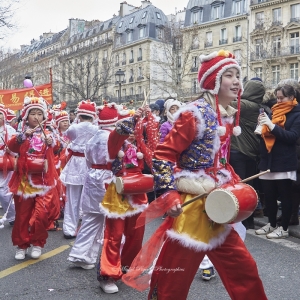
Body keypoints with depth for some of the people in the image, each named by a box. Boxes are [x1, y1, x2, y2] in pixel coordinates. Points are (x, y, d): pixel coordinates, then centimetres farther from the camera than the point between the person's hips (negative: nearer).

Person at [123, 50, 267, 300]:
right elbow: (163, 156, -17)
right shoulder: (195, 113, -15)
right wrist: (170, 195, -23)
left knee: (243, 268, 16)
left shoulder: (228, 117, 10)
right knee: (174, 280, 5)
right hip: (189, 205, -8)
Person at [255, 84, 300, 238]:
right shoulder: (274, 111, 16)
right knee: (269, 195, 8)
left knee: (285, 196, 3)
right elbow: (266, 134, 20)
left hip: (284, 163, -5)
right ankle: (271, 224, 23)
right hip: (268, 160, 5)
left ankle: (284, 228, 13)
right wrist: (262, 125, -2)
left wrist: (272, 125, -22)